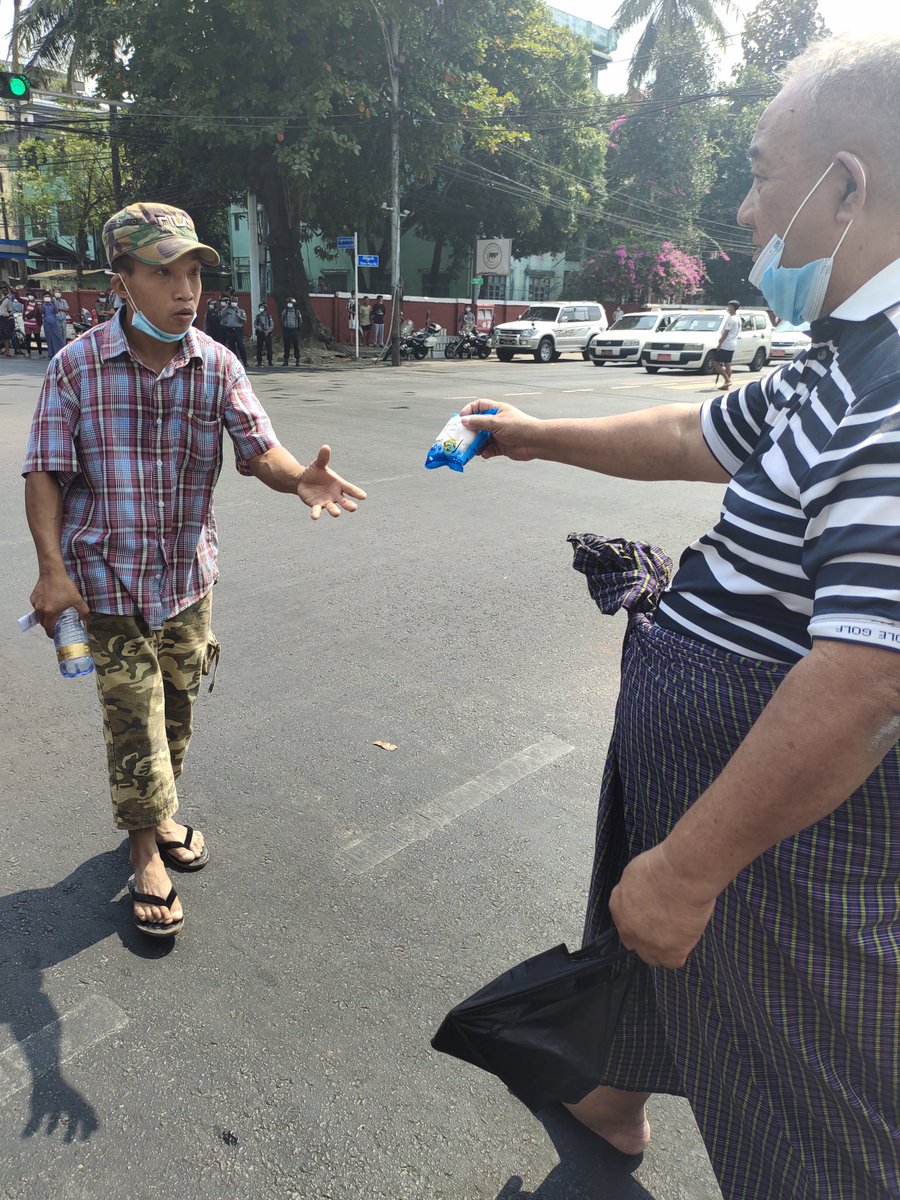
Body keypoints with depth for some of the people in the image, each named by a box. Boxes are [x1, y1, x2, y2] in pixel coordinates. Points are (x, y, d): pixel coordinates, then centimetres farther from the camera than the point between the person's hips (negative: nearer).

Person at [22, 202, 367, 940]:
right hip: (107, 580, -3)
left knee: (177, 707, 17)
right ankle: (148, 853, 21)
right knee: (134, 716, 0)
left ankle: (161, 810, 44)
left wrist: (299, 477, -37)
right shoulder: (77, 367, -10)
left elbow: (259, 447, -14)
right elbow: (45, 472, -9)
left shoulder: (218, 366, -4)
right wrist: (51, 567, -19)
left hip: (189, 576, 3)